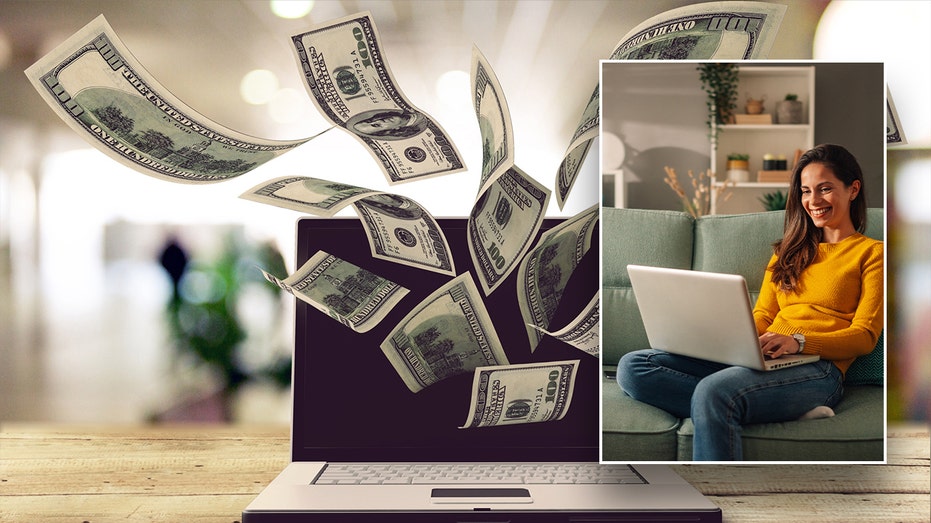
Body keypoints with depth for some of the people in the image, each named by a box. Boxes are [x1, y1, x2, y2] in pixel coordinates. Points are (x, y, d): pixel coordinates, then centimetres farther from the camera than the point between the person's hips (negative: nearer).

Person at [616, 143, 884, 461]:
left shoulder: (872, 253, 11)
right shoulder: (790, 250, 29)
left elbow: (865, 336, 0)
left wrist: (798, 341, -18)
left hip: (817, 368, -7)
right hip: (765, 360, 7)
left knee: (713, 390, -39)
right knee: (632, 366, -18)